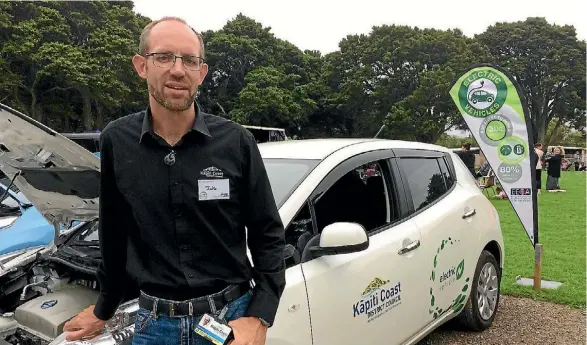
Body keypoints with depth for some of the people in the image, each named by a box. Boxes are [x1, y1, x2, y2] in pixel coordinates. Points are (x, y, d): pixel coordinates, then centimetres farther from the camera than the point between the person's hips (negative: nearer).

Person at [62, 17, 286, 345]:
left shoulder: (237, 142, -9)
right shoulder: (117, 141, -3)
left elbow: (269, 237, -4)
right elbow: (114, 234, 8)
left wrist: (259, 318, -14)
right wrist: (103, 310, 18)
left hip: (232, 317, -1)